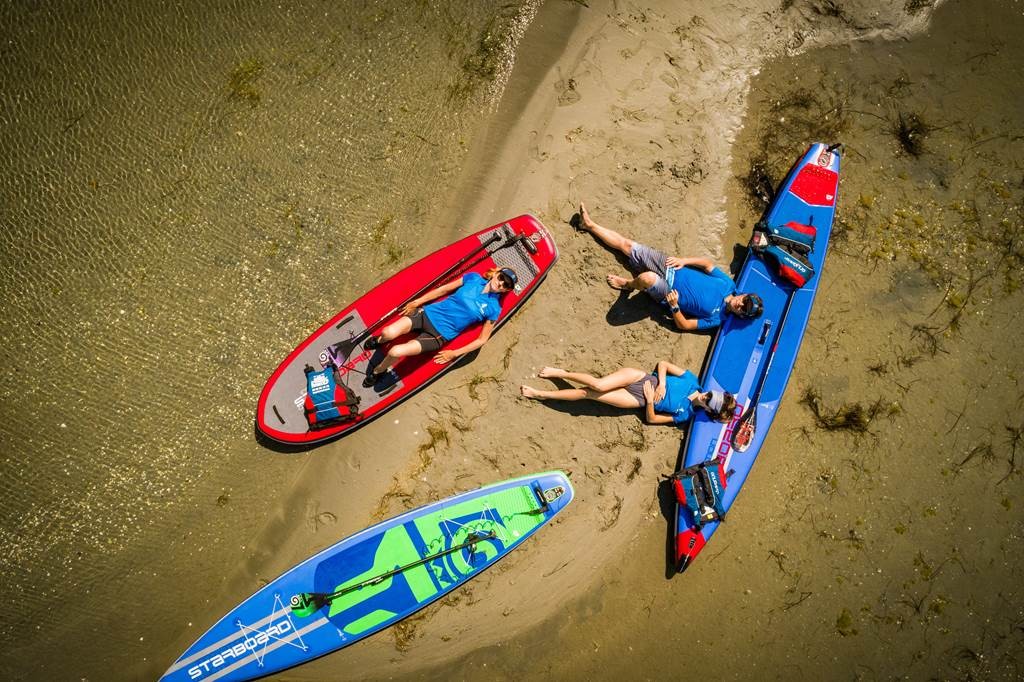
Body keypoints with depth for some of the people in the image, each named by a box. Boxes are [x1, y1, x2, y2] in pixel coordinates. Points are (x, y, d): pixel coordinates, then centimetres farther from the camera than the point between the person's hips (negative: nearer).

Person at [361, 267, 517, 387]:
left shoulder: (493, 309, -5)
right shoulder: (474, 278, 3)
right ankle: (379, 341, 15)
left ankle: (377, 372, 9)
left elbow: (482, 339, 0)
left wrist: (454, 353, -4)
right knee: (388, 333, -24)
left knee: (395, 352, -24)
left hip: (440, 335, -3)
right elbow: (444, 289, 11)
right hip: (429, 313, 3)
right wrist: (416, 302, 10)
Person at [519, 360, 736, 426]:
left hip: (639, 399, -2)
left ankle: (542, 394, -5)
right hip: (640, 377, 2)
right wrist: (662, 383, -10)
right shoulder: (692, 381, 1)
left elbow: (650, 419, -4)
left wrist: (650, 400, -19)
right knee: (599, 385, -26)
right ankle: (560, 373, -3)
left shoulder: (684, 414, -5)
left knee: (588, 393, -17)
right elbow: (663, 363, 5)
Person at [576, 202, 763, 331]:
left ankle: (628, 285, -4)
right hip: (671, 268, 5)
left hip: (667, 292, -5)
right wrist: (683, 261, -5)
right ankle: (590, 225, 15)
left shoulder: (716, 318, -15)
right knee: (627, 245, -1)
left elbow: (683, 325, -15)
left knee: (647, 278, -41)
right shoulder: (729, 284, -4)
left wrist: (674, 306, -30)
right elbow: (708, 264, 8)